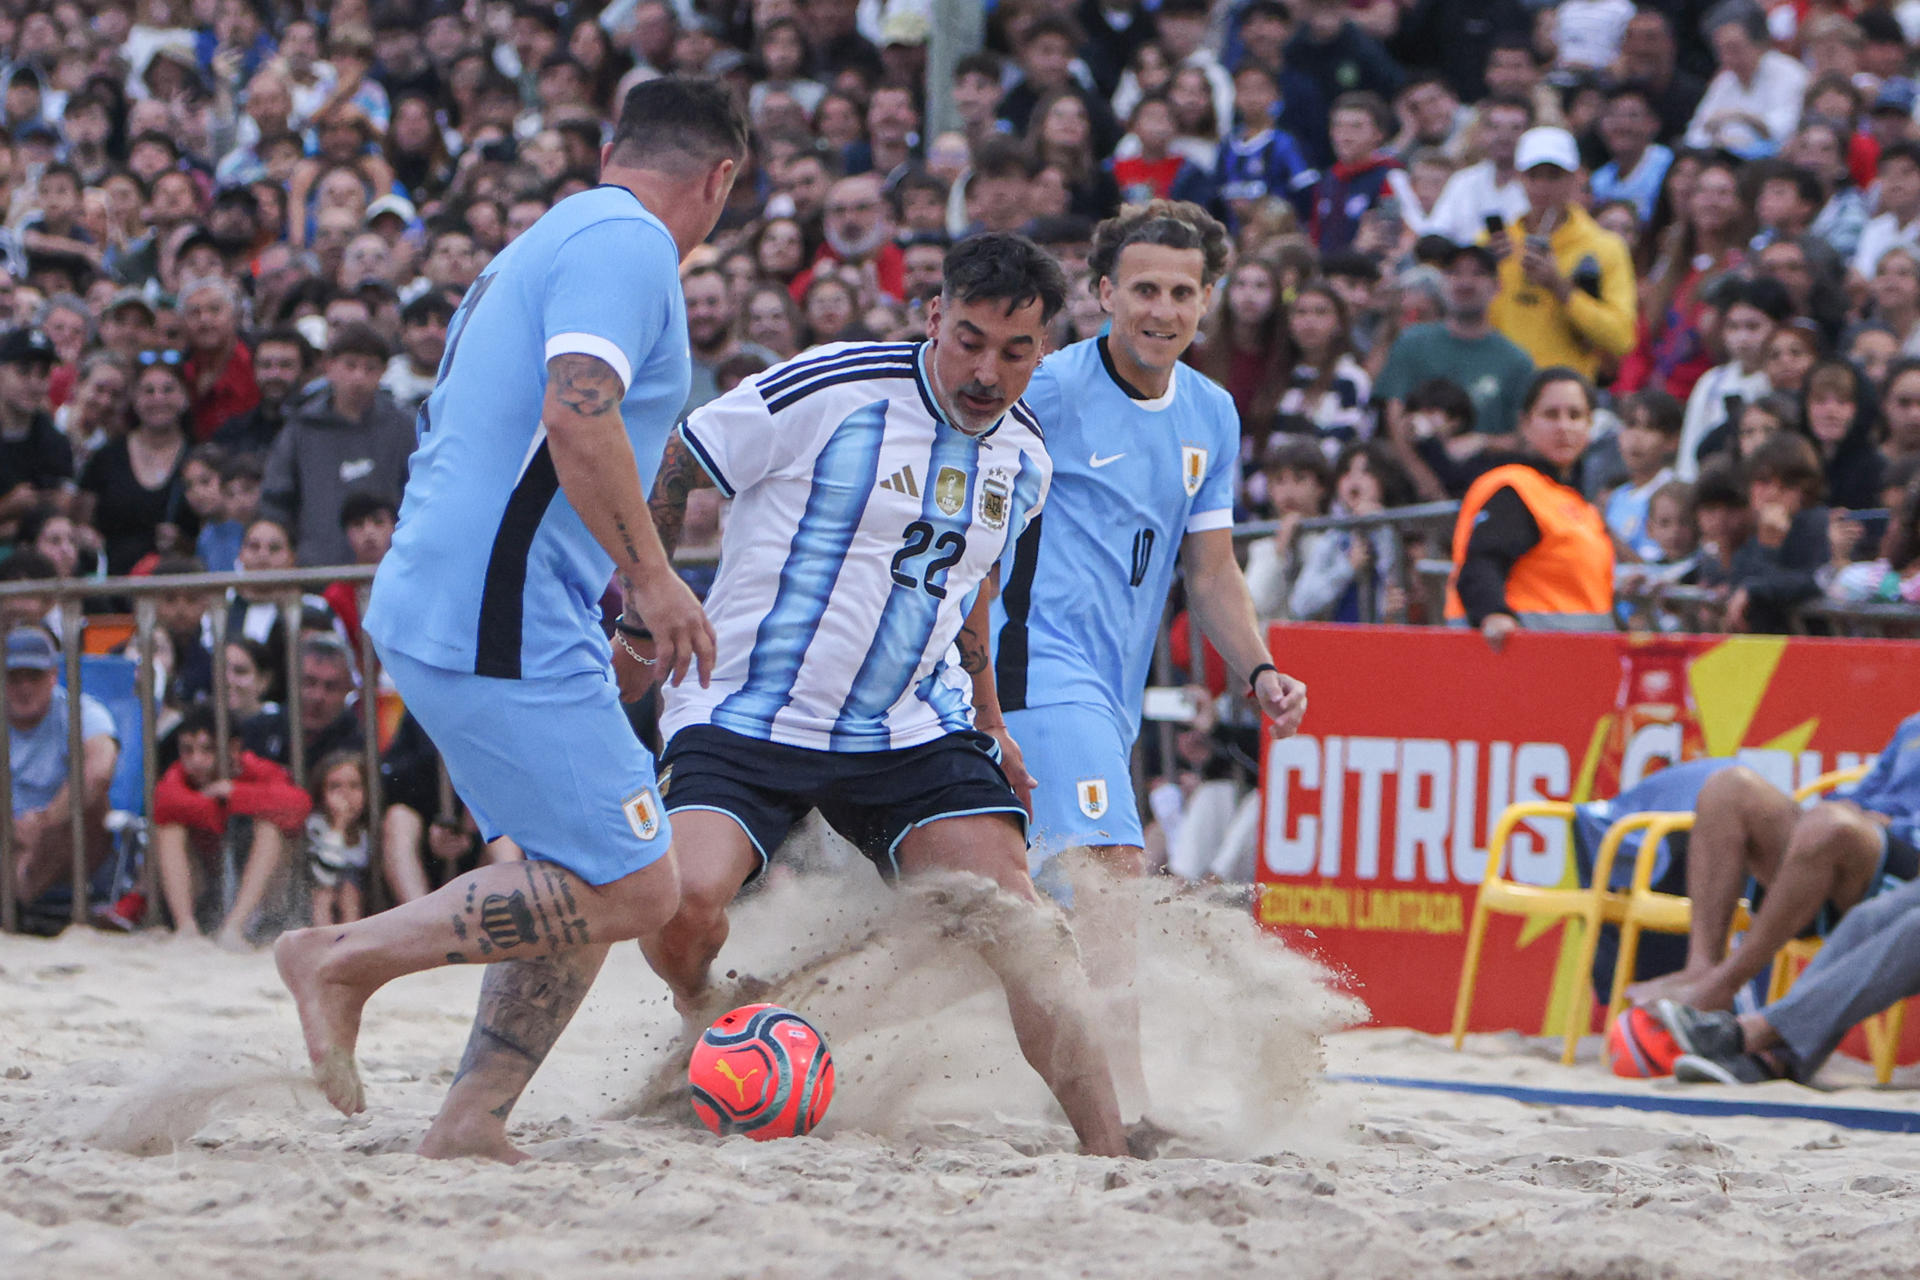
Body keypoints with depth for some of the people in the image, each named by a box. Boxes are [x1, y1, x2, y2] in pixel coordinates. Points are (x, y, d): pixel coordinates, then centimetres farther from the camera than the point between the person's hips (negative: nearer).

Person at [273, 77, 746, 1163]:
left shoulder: (544, 247, 23)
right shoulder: (629, 244, -8)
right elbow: (578, 416, -23)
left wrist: (593, 640, 31)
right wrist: (652, 578, -17)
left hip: (439, 613, 11)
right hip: (503, 629, -11)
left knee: (592, 885, 13)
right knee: (634, 890, -11)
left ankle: (473, 1118, 8)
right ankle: (348, 958, -8)